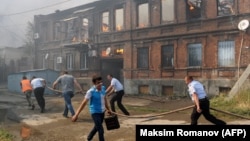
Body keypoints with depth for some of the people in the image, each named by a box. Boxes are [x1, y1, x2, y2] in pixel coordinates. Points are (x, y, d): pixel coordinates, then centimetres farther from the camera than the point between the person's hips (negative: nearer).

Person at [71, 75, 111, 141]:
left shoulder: (103, 88, -4)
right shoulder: (91, 91, -21)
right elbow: (84, 102, -24)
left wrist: (108, 109, 21)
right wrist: (76, 114, -28)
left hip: (102, 111, 7)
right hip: (95, 112, -7)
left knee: (97, 127, 24)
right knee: (100, 129, -7)